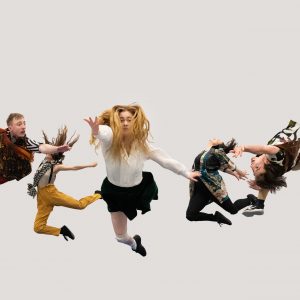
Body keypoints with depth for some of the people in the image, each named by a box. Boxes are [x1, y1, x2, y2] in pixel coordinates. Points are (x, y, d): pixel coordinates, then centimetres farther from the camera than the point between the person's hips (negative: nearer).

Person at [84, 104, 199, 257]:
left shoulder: (142, 143, -18)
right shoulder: (111, 140, -26)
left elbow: (165, 158, -7)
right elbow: (104, 132, -52)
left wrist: (186, 172, 0)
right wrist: (96, 131, -76)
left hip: (138, 189, 1)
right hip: (115, 192, -1)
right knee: (121, 236, 9)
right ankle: (134, 242, 48)